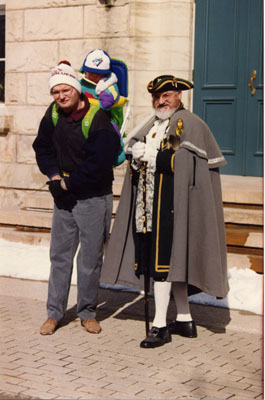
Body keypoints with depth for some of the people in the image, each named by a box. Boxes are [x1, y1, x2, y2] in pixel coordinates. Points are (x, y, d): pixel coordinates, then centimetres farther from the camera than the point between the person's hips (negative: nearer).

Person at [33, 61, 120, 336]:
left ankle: (87, 313, 19)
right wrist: (54, 176, -4)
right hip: (63, 198, 5)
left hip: (93, 199, -5)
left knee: (90, 258, 4)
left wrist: (67, 184, -14)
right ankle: (54, 313, 19)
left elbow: (98, 166, -21)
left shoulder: (98, 120, -18)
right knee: (60, 255, 10)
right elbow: (42, 147, 12)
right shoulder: (53, 114, 2)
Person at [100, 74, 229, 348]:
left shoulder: (189, 124, -3)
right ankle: (185, 320, 19)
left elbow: (184, 161, -15)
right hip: (149, 202, 8)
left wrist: (151, 156, -15)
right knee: (172, 260, 11)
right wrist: (136, 155, -2)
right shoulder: (152, 126, 21)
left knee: (163, 259, -11)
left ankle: (160, 325, -6)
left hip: (171, 200, -8)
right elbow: (136, 156, 19)